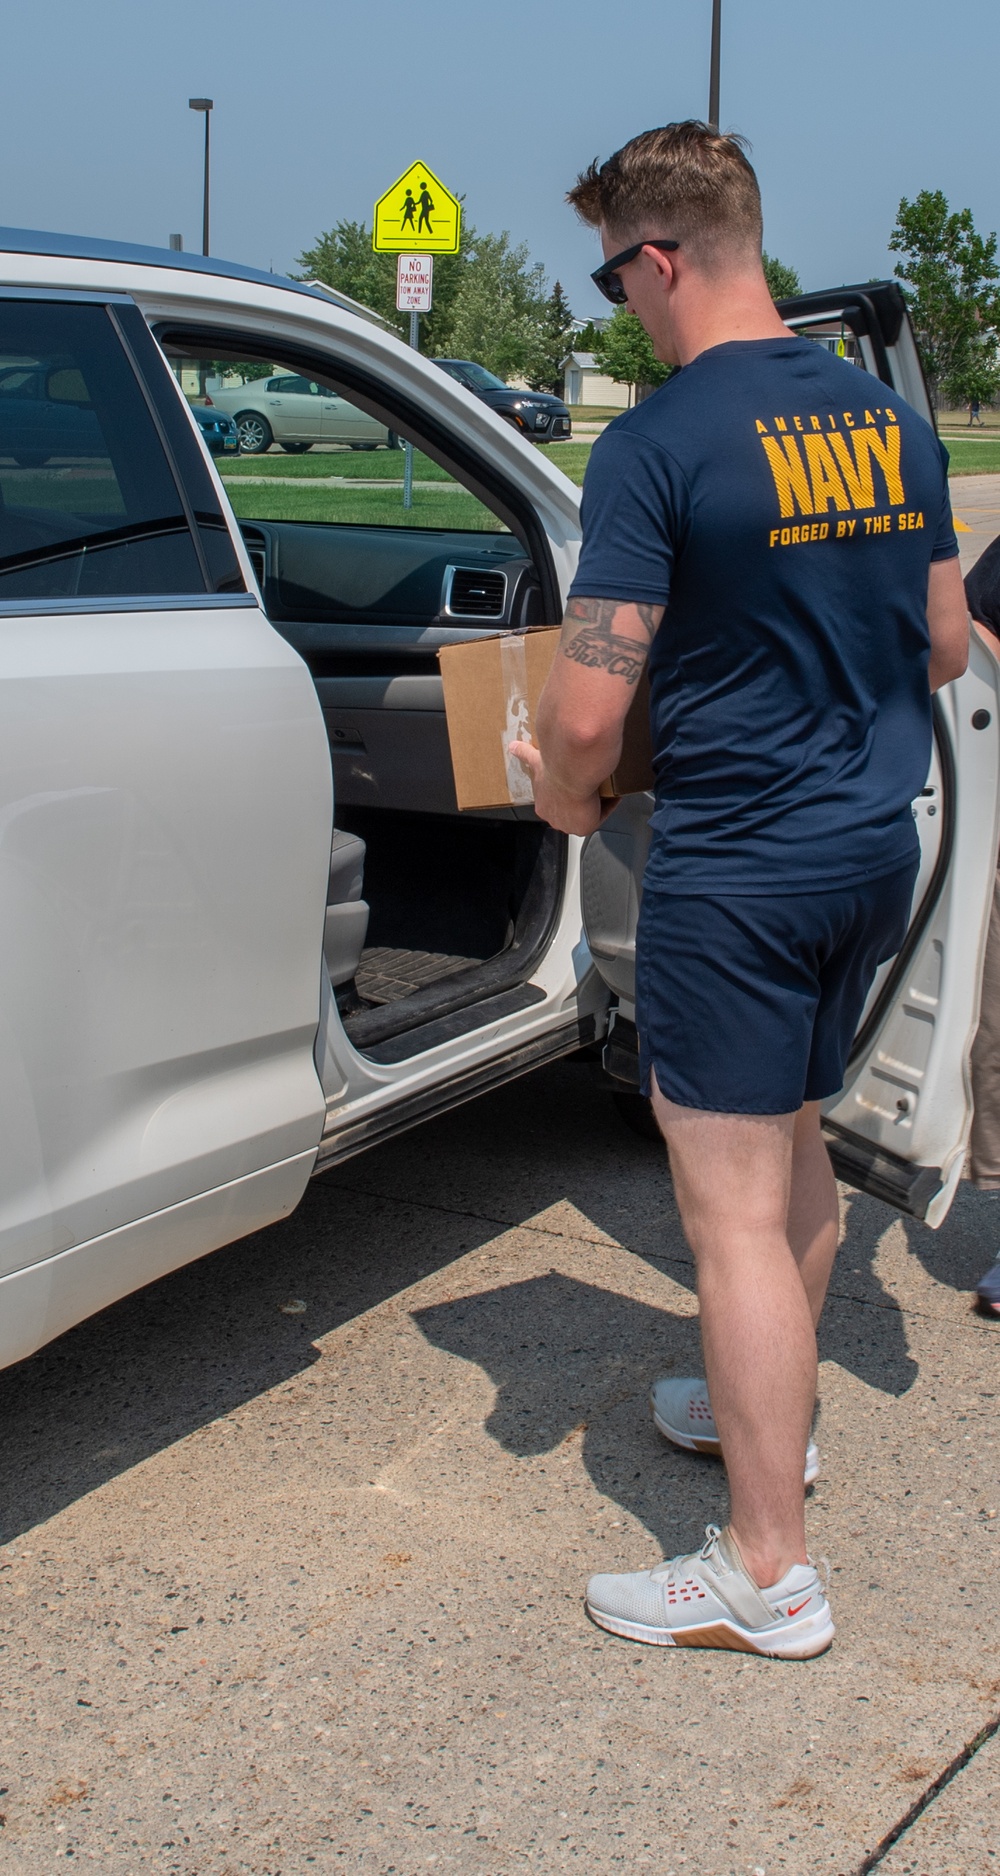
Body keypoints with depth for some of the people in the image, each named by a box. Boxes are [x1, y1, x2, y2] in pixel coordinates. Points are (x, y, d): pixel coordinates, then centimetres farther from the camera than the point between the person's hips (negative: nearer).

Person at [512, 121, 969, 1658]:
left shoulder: (659, 444, -17)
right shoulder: (889, 419, 5)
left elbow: (587, 712, -20)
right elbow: (945, 649, 14)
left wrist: (564, 793, 1)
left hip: (740, 870, -8)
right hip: (878, 849, 8)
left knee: (733, 1210, 0)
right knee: (793, 1139, 25)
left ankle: (769, 1575, 8)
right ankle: (772, 1401, 45)